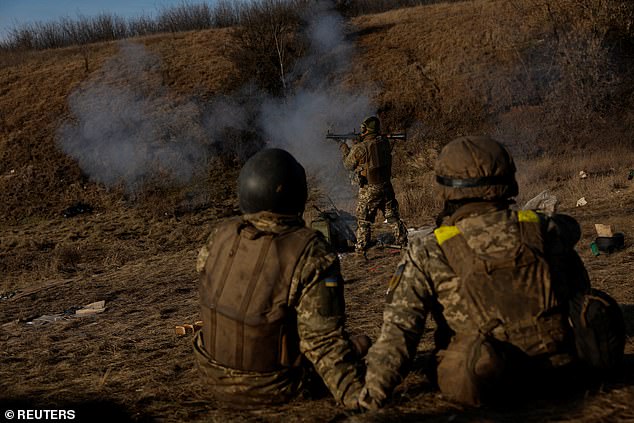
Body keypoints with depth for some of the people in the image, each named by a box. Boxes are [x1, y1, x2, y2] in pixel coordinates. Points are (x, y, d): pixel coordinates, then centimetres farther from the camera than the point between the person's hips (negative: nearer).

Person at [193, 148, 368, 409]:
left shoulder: (221, 237, -9)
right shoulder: (312, 255, -24)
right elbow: (323, 337, -24)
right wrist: (353, 393, -19)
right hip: (272, 389, -5)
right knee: (359, 345, 17)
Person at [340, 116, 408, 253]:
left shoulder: (359, 148, -15)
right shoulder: (384, 143, -1)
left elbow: (349, 165, 0)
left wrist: (345, 150, 17)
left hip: (369, 189, -4)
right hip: (386, 186, 5)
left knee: (363, 220, 7)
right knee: (393, 216, 16)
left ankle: (361, 248, 9)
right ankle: (402, 241, 21)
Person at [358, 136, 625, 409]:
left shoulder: (429, 254, -11)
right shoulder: (543, 230, -3)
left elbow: (398, 330, -13)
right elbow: (568, 229, 24)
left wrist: (372, 395, -5)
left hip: (477, 386, -2)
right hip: (556, 369, 2)